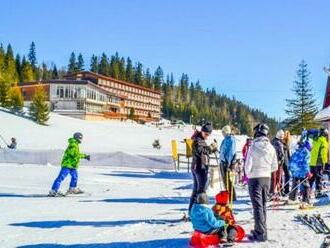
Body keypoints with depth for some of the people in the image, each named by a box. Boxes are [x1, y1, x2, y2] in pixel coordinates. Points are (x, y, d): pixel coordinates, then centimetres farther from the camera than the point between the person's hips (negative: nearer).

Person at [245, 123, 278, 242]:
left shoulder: (254, 146, -14)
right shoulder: (271, 148, 0)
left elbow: (248, 165, -12)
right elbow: (275, 167, 6)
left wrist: (249, 174, 7)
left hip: (255, 178, -5)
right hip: (267, 178, 5)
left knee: (257, 206, -3)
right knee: (263, 205, 17)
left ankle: (261, 233, -5)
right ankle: (260, 229, 26)